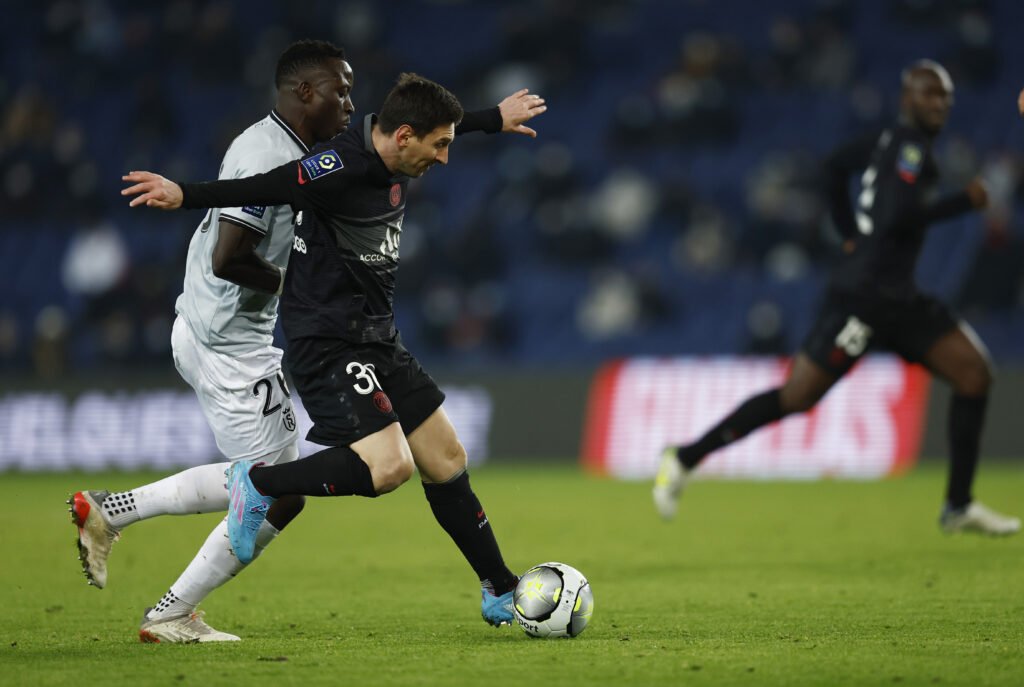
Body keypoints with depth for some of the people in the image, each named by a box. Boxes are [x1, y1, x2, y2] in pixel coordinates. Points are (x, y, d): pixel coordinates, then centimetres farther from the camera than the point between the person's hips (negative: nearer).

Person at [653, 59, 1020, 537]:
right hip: (863, 296, -10)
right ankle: (686, 460, 3)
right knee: (796, 397, -8)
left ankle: (959, 506, 6)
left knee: (974, 371, 3)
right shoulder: (909, 147, -12)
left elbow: (835, 167, 29)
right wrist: (964, 202, -17)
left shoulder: (891, 143, 16)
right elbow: (897, 218, -26)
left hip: (898, 299, 10)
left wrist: (851, 235, 28)